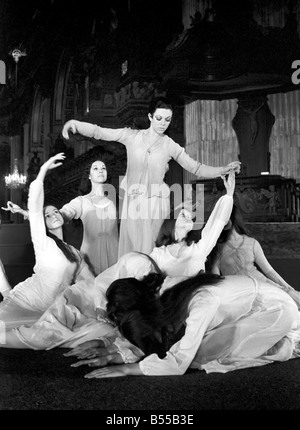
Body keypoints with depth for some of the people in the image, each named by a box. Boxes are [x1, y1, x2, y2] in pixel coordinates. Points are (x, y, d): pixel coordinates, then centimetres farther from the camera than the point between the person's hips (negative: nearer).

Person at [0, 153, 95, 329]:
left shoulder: (75, 253, 18)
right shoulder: (43, 242, 0)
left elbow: (90, 280, 20)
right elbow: (34, 206, -12)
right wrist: (44, 170, -12)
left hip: (48, 310, 7)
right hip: (24, 304, -7)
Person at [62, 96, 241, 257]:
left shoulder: (170, 146, 0)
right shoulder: (132, 136, 0)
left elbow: (197, 168, 1)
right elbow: (99, 132, -3)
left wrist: (225, 169, -12)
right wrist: (75, 123, -19)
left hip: (156, 204, -1)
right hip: (132, 202, 1)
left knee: (147, 250, -2)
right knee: (129, 247, 7)